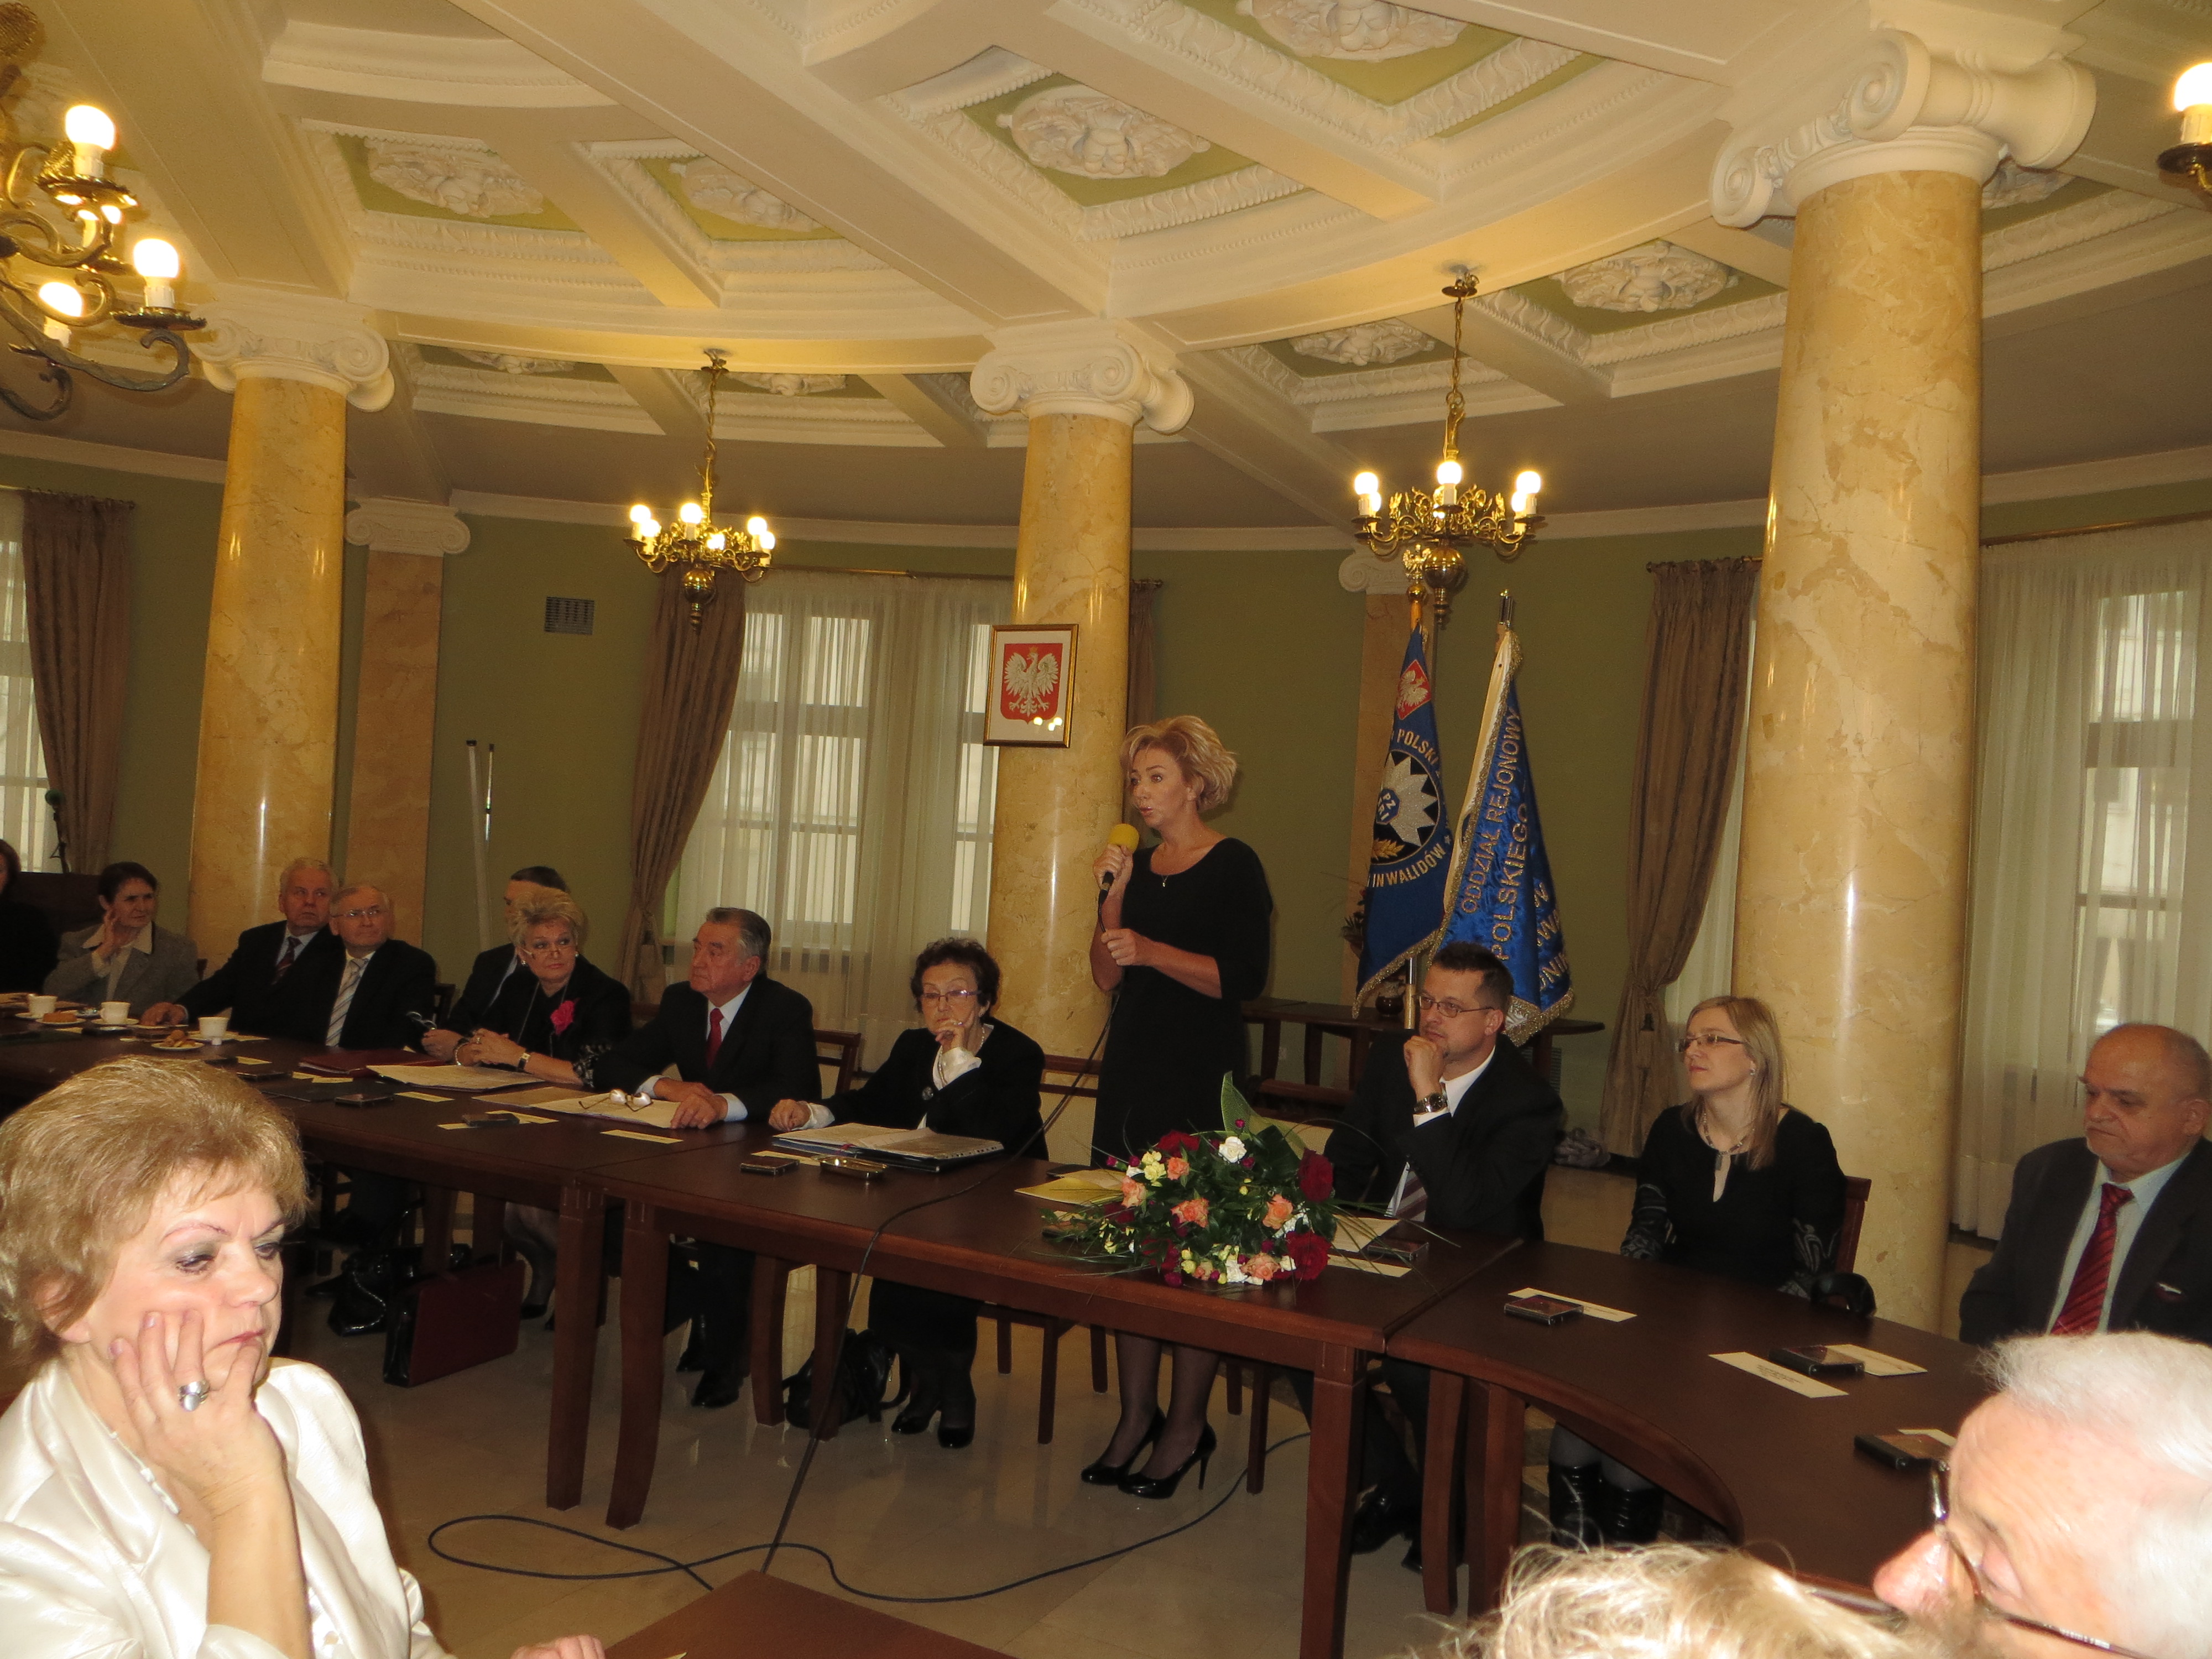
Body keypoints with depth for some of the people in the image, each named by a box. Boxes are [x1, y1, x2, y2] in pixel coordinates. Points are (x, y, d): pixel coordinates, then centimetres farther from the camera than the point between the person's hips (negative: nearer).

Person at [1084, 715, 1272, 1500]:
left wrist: (1152, 951, -19)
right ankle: (1137, 1412, 19)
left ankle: (1187, 1424, 9)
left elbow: (1244, 978, -13)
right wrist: (1114, 897, -4)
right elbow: (1106, 977, 8)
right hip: (1131, 1067, 6)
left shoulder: (1233, 866, -5)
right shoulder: (1138, 865, 12)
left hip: (1201, 1077, -6)